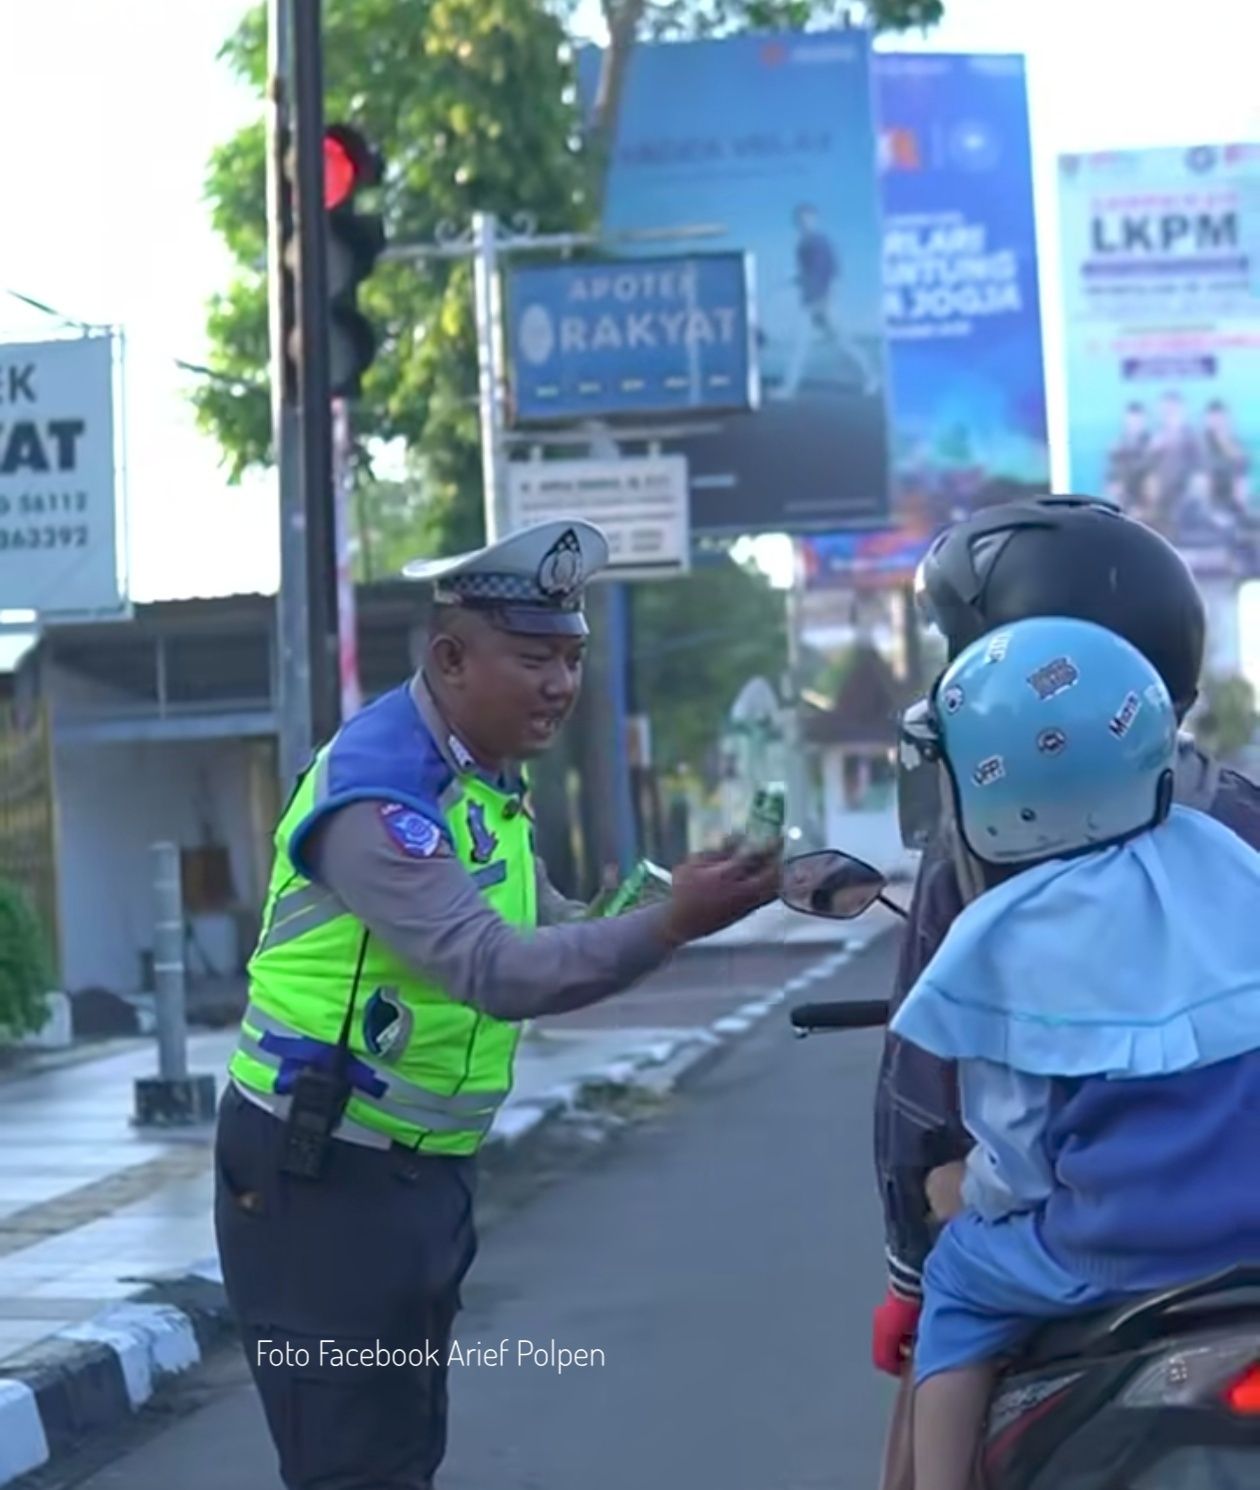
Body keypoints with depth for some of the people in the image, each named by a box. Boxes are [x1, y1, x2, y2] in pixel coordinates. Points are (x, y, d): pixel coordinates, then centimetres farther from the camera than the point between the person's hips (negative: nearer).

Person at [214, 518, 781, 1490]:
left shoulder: (487, 775, 8)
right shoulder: (377, 790, -23)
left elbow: (546, 936, 13)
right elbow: (494, 971, -33)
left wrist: (695, 901, -1)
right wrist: (671, 925, -41)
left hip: (427, 1168, 10)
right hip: (319, 1175, -9)